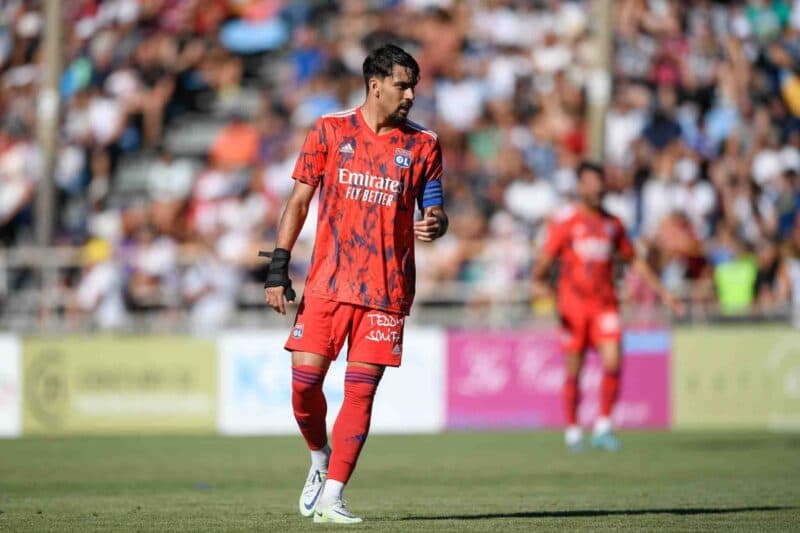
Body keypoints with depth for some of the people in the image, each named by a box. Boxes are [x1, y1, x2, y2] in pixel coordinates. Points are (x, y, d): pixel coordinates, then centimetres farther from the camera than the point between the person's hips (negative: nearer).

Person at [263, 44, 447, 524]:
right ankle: (320, 460, 24)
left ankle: (331, 497, -1)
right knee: (305, 380, -5)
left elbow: (435, 210, 5)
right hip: (328, 281, 0)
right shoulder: (330, 131, 3)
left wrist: (436, 224, -20)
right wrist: (278, 267, 2)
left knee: (361, 389, -5)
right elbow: (300, 200, 7)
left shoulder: (423, 145, 4)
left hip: (387, 289, 0)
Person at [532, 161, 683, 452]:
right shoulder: (564, 220, 1)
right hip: (573, 305, -3)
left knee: (612, 362, -14)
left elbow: (635, 261, 22)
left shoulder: (612, 223, 13)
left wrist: (663, 292, 19)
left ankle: (603, 428, -5)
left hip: (605, 305, 3)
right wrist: (538, 282, -24)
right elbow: (545, 259, -4)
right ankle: (572, 431, 15)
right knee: (574, 371, 1)